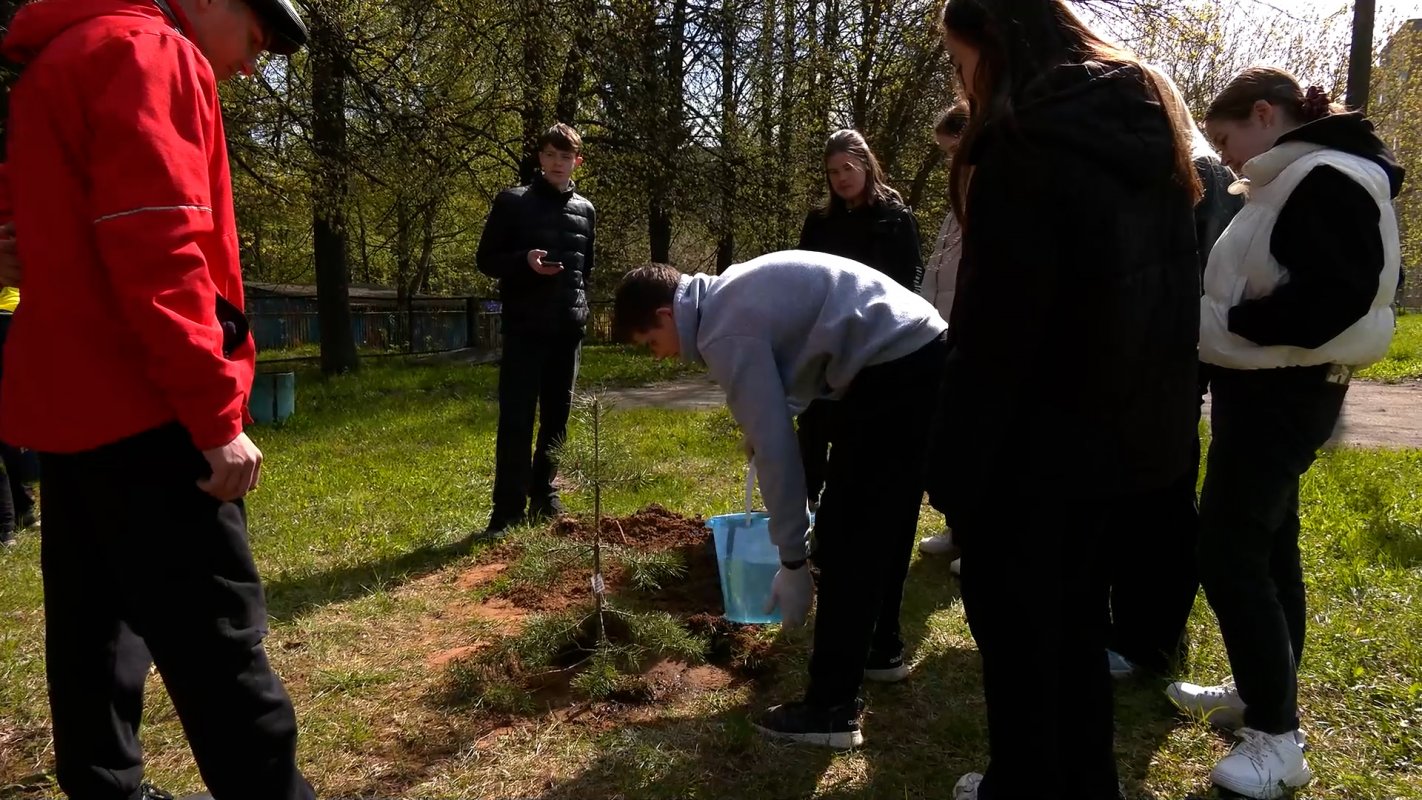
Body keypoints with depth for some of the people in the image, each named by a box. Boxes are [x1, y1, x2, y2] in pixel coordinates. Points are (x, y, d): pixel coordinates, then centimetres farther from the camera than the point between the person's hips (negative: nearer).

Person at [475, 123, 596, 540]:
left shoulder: (585, 210, 13)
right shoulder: (512, 202, 0)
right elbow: (486, 260, -1)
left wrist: (582, 308, 13)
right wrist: (524, 261, -18)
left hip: (568, 329, 4)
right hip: (524, 328, -4)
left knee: (557, 418, 9)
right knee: (516, 420, -7)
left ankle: (544, 496, 21)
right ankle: (508, 509, -3)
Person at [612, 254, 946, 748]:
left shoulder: (726, 332, -14)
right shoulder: (730, 293, 14)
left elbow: (774, 447, -14)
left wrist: (791, 560, -8)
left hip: (892, 369, -10)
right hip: (924, 353, 10)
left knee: (845, 538, -4)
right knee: (881, 523, 22)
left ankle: (831, 710, 3)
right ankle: (879, 649, 38)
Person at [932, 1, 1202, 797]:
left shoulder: (1025, 146, -18)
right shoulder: (1151, 133, 10)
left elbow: (995, 328, -22)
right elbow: (1167, 296, 13)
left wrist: (956, 459, -17)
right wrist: (1157, 411, 17)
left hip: (1033, 438, -9)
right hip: (1115, 425, 9)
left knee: (1016, 623, 9)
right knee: (1078, 615, 21)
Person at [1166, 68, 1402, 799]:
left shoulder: (1328, 181, -16)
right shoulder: (1291, 182, 14)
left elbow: (1340, 296, -26)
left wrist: (1234, 321, -18)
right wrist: (1222, 319, 2)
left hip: (1282, 395, -10)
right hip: (1268, 389, 11)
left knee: (1228, 555, -6)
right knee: (1265, 547, 17)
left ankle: (1277, 738, 4)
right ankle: (1261, 693, 32)